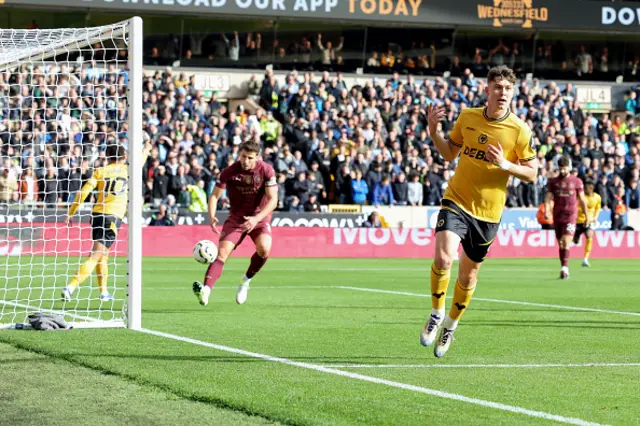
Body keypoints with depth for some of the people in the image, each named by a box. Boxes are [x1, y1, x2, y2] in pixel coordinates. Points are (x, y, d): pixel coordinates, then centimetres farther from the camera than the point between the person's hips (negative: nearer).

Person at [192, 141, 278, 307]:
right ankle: (206, 290, -31)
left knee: (264, 249, -28)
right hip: (235, 217, 1)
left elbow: (273, 200, -14)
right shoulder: (229, 171, -9)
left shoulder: (266, 170, -12)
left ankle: (246, 281, -3)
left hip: (260, 217, -1)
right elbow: (215, 195, -6)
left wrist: (256, 218, -29)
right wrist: (211, 216, -25)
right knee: (222, 253, -18)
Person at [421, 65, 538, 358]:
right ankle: (436, 314, 2)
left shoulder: (519, 130, -9)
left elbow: (532, 174, -3)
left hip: (488, 213, 0)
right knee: (443, 258, -23)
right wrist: (433, 131, -3)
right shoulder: (467, 117, -1)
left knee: (468, 275, 11)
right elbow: (450, 153, 14)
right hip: (456, 201, 0)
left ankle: (451, 326, 37)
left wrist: (506, 165, -21)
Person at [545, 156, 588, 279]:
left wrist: (587, 216, 11)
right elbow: (548, 196, 5)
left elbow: (582, 200, 9)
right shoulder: (553, 181, 11)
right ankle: (564, 268, 15)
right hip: (557, 215, 4)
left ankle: (565, 268, -25)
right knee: (560, 243, 7)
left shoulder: (576, 181, 5)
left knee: (566, 241, -18)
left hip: (570, 215, -4)